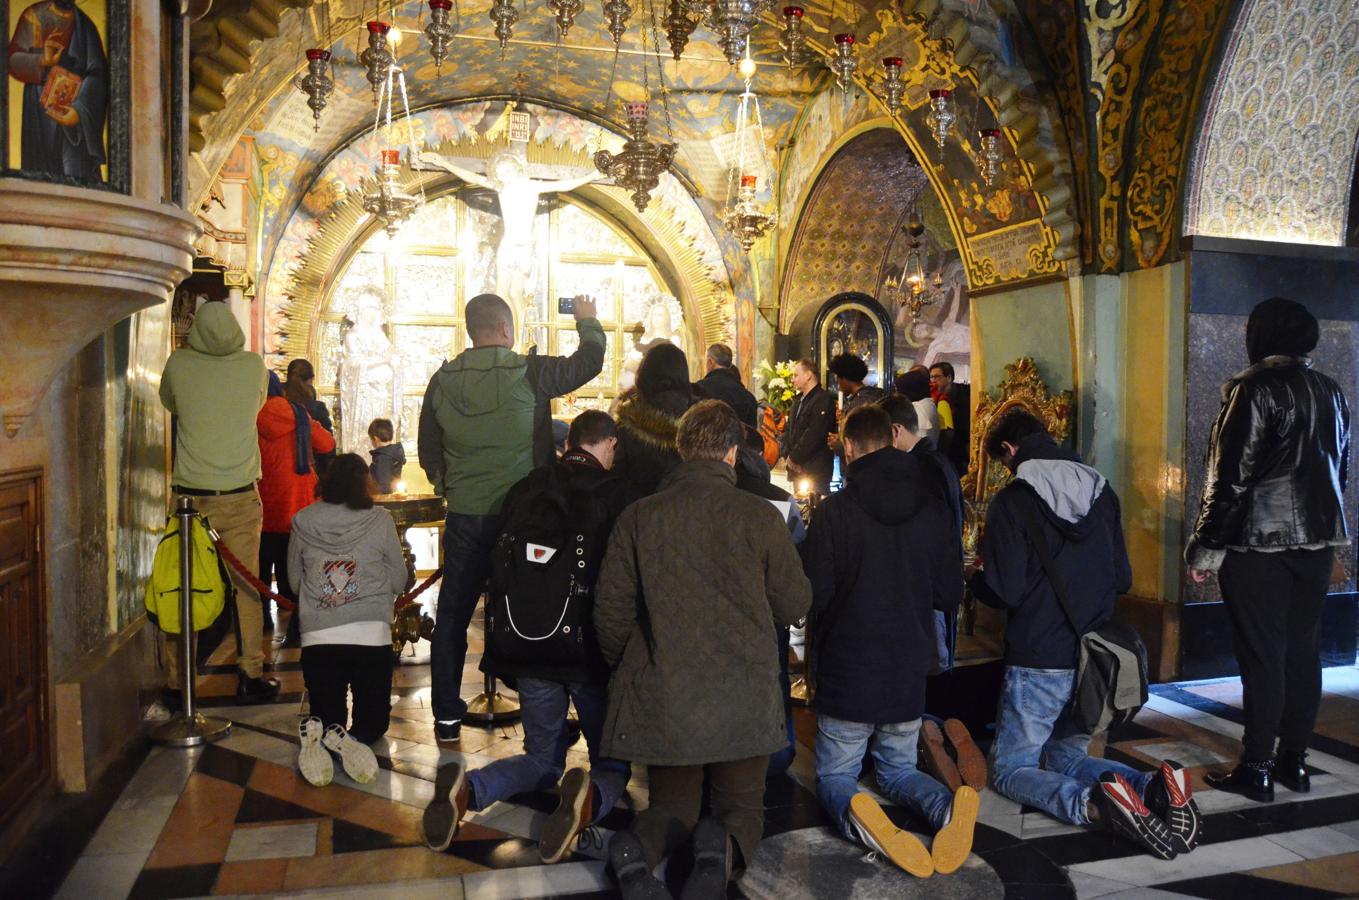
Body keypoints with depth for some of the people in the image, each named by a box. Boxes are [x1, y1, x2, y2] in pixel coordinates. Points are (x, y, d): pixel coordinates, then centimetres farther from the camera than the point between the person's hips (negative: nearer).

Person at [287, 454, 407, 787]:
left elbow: (294, 581, 12)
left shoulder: (302, 522, 1)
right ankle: (351, 739, -18)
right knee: (374, 718, 15)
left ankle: (318, 736, -16)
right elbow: (398, 582, 5)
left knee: (326, 715, 18)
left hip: (317, 639, 1)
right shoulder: (381, 521, -3)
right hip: (372, 637, -1)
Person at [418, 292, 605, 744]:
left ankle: (446, 715, 20)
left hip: (464, 517, 3)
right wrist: (587, 321, 24)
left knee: (453, 613, 14)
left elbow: (428, 450, 10)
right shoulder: (530, 373, -11)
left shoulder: (443, 380, 1)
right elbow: (590, 360, 4)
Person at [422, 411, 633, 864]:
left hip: (529, 646, 4)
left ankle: (467, 787, -9)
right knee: (612, 760, 12)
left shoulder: (525, 489, 5)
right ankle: (590, 796, -24)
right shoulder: (612, 492, -7)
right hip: (591, 648, -4)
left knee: (542, 757, 20)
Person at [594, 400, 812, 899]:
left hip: (662, 698, 2)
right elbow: (795, 604, 2)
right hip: (744, 702, -1)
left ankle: (637, 849, -14)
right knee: (743, 807, 17)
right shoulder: (760, 516, -7)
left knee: (672, 805, 21)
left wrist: (623, 672, 19)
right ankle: (724, 848, -18)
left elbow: (611, 610, 0)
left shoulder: (638, 517, -4)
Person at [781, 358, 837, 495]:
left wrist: (794, 458, -13)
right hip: (797, 468, 8)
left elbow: (813, 434, -19)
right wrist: (789, 455, 2)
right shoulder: (798, 400, 18)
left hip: (816, 470, -8)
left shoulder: (823, 399, -11)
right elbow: (788, 429, 18)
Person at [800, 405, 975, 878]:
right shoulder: (934, 506, -3)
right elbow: (949, 594, 3)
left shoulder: (835, 510, -16)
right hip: (909, 675, 4)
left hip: (846, 672, -3)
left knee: (834, 774, 14)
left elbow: (813, 594, -13)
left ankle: (855, 813, -22)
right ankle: (945, 806, -11)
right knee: (899, 769, 23)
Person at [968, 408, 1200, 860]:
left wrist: (973, 578, 5)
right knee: (1067, 757, 22)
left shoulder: (1011, 502, -13)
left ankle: (1092, 804, -23)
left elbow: (1004, 591, -17)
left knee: (1010, 769, 7)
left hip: (1038, 661, -6)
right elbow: (1122, 579, 11)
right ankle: (1154, 787, -8)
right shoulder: (1102, 491, 7)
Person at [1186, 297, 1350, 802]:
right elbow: (1340, 469, 19)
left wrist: (1205, 548, -12)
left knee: (1262, 654, -3)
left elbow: (1230, 476, -16)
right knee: (1302, 648, 12)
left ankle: (1256, 769, 3)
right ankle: (1294, 761, 21)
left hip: (1260, 541, -7)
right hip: (1318, 539, 7)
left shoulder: (1255, 388, -11)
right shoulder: (1331, 393, 12)